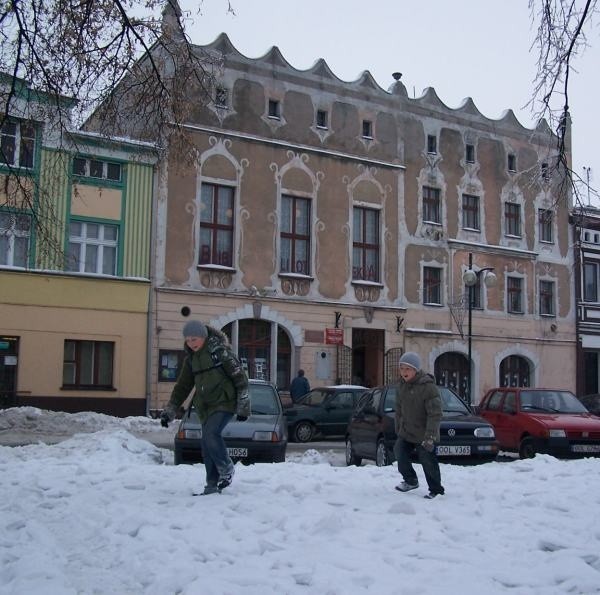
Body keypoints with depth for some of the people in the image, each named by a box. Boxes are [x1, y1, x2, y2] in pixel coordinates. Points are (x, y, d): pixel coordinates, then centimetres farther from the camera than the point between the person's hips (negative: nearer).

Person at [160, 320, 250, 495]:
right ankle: (212, 485, 13)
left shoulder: (219, 350, -11)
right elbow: (182, 386, 16)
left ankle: (226, 470, -3)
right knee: (207, 447, 4)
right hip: (205, 407, 7)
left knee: (211, 434, -23)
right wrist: (169, 410, 9)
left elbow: (240, 377, -9)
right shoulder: (190, 358, 10)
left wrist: (243, 407, -9)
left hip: (224, 402, -7)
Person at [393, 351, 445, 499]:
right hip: (406, 433, 7)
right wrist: (398, 429, 13)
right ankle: (411, 481, 29)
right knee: (400, 454, 6)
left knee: (429, 463, 0)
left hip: (423, 436, -7)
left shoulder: (428, 386, -21)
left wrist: (430, 436, -26)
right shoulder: (403, 385, 3)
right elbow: (399, 409, 13)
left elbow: (435, 414, -23)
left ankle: (436, 490, 19)